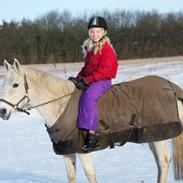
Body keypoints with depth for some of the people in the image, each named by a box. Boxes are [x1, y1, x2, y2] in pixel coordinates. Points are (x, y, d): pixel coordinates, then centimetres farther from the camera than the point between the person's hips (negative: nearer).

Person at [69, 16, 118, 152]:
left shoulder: (107, 50, -10)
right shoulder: (90, 48, 17)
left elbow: (103, 70, -18)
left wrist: (87, 80, -23)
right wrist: (79, 77, 8)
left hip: (102, 81, -10)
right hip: (88, 80, 10)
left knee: (88, 96, -34)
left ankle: (91, 135, -40)